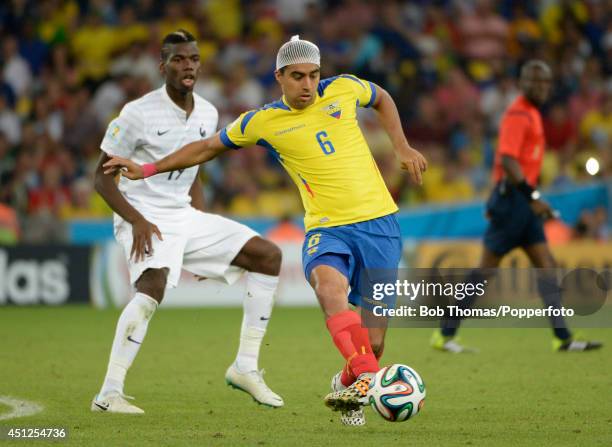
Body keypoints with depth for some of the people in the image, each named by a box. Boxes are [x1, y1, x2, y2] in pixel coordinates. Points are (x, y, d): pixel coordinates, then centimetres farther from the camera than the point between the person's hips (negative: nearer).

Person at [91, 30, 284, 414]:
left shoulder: (207, 115, 8)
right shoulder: (139, 114, -13)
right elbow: (103, 177, -9)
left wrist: (203, 227, 11)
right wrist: (137, 221, -22)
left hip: (186, 215, 7)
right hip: (146, 220, -7)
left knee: (268, 255, 1)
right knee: (154, 284, -34)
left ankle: (245, 367, 4)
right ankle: (109, 394, -30)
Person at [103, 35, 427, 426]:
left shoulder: (344, 88, 3)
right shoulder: (262, 122, 2)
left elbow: (382, 99, 26)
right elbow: (209, 147, 17)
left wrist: (402, 147, 15)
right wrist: (147, 169, 17)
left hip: (379, 222, 1)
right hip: (326, 229, -1)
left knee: (373, 342, -2)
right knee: (329, 283, -39)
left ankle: (346, 386, 30)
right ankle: (367, 377, -48)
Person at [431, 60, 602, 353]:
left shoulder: (530, 114, 19)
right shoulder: (518, 114, -12)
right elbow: (507, 161, -22)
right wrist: (534, 197, -25)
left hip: (523, 201, 10)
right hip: (512, 198, -10)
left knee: (546, 266, 3)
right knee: (487, 268, -7)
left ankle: (562, 337, 1)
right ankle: (445, 334, -2)